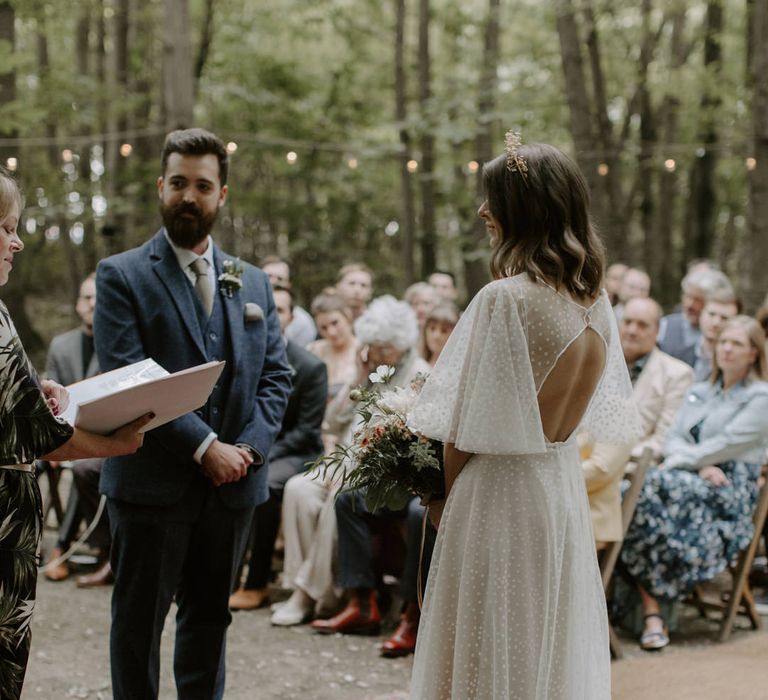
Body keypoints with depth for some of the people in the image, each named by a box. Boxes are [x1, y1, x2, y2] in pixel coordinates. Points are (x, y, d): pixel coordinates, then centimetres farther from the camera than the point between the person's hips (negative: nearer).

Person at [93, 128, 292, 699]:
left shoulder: (253, 283, 13)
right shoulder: (122, 276, -4)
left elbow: (276, 374, 10)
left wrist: (251, 447, -7)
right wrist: (205, 448, -17)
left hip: (233, 483, 5)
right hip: (153, 483, -4)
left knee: (210, 615, 14)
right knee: (139, 620, 5)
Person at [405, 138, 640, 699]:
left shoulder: (505, 298, -18)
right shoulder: (595, 301, 3)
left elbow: (469, 420, -14)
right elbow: (581, 410, 10)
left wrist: (444, 496, 0)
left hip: (501, 490, -7)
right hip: (566, 485, 7)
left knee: (493, 653, 4)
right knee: (558, 639, 17)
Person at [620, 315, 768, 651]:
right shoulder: (699, 392, 25)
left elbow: (727, 444, -9)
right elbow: (674, 439, 12)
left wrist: (677, 462, -11)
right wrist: (700, 467, -9)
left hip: (730, 490, -5)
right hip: (689, 481, 5)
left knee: (655, 484, -35)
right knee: (642, 491, -31)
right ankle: (651, 613, -35)